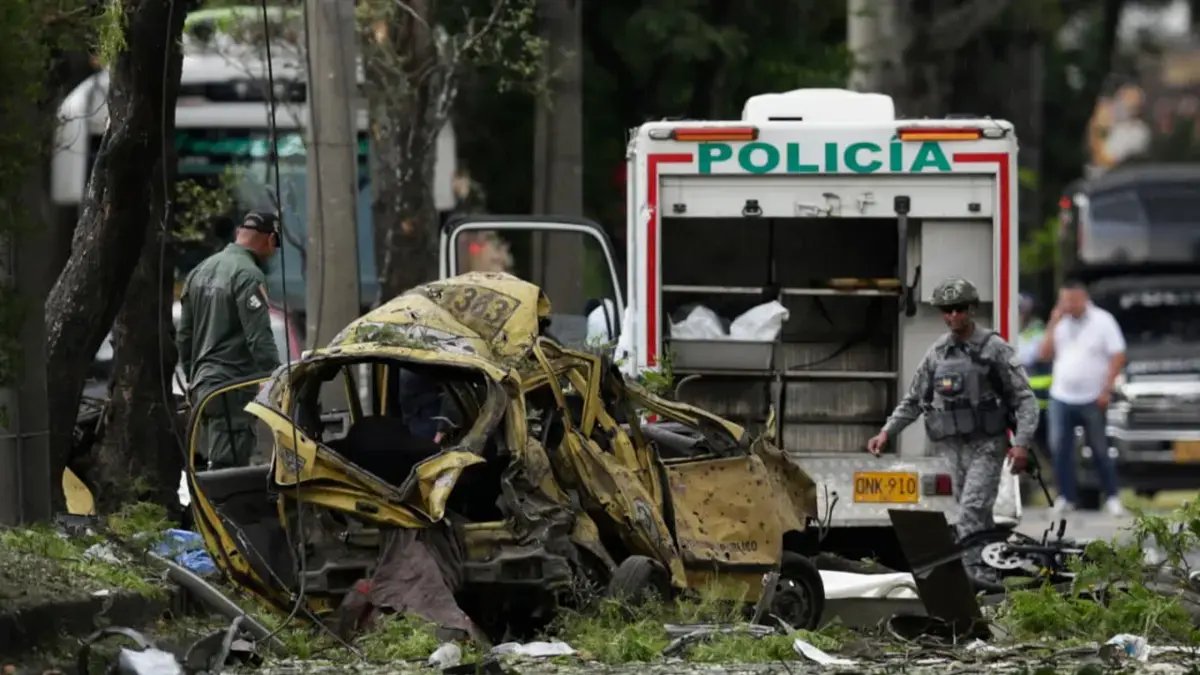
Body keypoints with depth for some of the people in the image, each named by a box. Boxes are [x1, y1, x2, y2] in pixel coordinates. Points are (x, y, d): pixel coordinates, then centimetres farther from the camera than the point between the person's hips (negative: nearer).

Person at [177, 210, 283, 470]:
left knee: (214, 464, 12)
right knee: (228, 467, -12)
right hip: (233, 386, -9)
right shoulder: (248, 275, -12)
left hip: (201, 386, 9)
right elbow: (260, 340, -18)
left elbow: (184, 337, 22)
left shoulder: (200, 272, 16)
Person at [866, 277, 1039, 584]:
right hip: (951, 445, 5)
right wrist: (887, 432, 7)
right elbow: (913, 400, 19)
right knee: (978, 516, 9)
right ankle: (988, 576, 15)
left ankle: (973, 573, -20)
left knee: (971, 512, -17)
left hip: (986, 445, -5)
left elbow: (1024, 398, -5)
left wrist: (1022, 442, -16)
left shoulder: (994, 349, -4)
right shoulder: (937, 353, 9)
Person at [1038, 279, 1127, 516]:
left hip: (1092, 399, -4)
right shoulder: (1061, 323, 10)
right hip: (1061, 398, 4)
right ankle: (1066, 498, 9)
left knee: (1100, 451, 1)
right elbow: (1046, 353, 6)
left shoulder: (1103, 321, -4)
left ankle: (1112, 498, 9)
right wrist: (1053, 324, -4)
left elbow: (1118, 357, -7)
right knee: (1060, 450, 2)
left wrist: (1106, 390, -13)